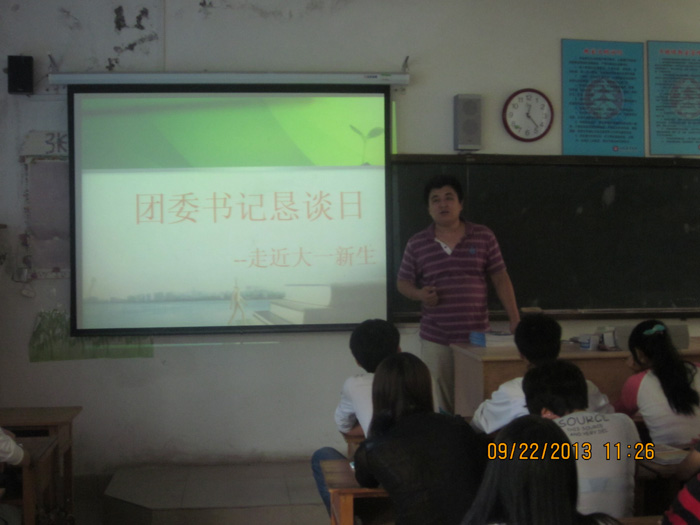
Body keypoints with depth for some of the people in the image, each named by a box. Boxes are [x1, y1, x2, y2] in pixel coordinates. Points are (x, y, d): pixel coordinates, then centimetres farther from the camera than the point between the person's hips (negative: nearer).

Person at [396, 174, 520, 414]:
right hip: (435, 340, 0)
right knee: (439, 405, 2)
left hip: (477, 337, 0)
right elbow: (403, 282, 13)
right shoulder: (416, 244, 5)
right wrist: (419, 294, -10)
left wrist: (515, 320, 0)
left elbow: (500, 278, 6)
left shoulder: (484, 237, 5)